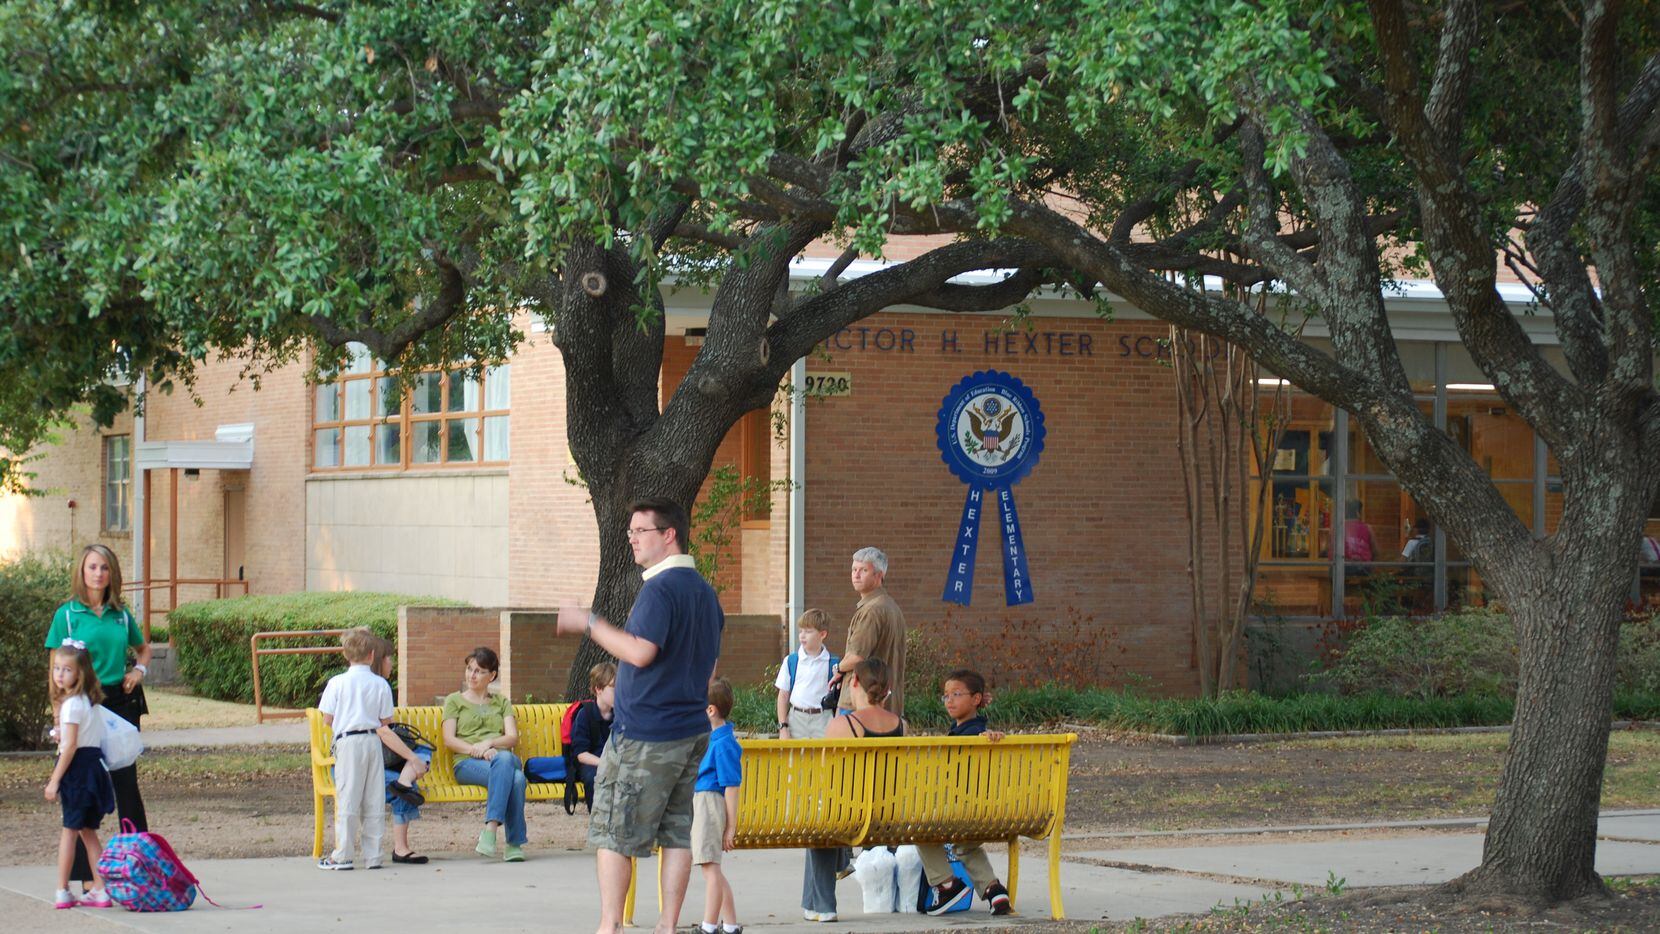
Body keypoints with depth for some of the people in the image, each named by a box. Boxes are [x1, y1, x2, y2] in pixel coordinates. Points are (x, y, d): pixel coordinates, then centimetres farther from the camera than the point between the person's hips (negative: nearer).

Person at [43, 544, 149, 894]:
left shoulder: (121, 615, 10)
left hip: (121, 703, 3)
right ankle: (87, 875, 4)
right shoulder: (67, 615, -1)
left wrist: (139, 670, 7)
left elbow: (143, 647, 29)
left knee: (127, 784, 4)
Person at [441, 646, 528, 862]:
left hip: (504, 759, 3)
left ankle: (490, 829, -43)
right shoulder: (455, 701, 21)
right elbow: (449, 740, 6)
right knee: (512, 777, -38)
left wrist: (489, 743, -11)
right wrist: (476, 750, -12)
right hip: (468, 764, -2)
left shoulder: (501, 703, 28)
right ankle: (514, 842, -43)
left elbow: (512, 738, 11)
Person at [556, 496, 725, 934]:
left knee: (612, 832, 0)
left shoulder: (660, 589, -16)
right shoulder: (705, 591, 14)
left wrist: (589, 623, -18)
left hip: (643, 734, -9)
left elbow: (641, 651, -26)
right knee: (677, 832, 8)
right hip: (693, 730, 9)